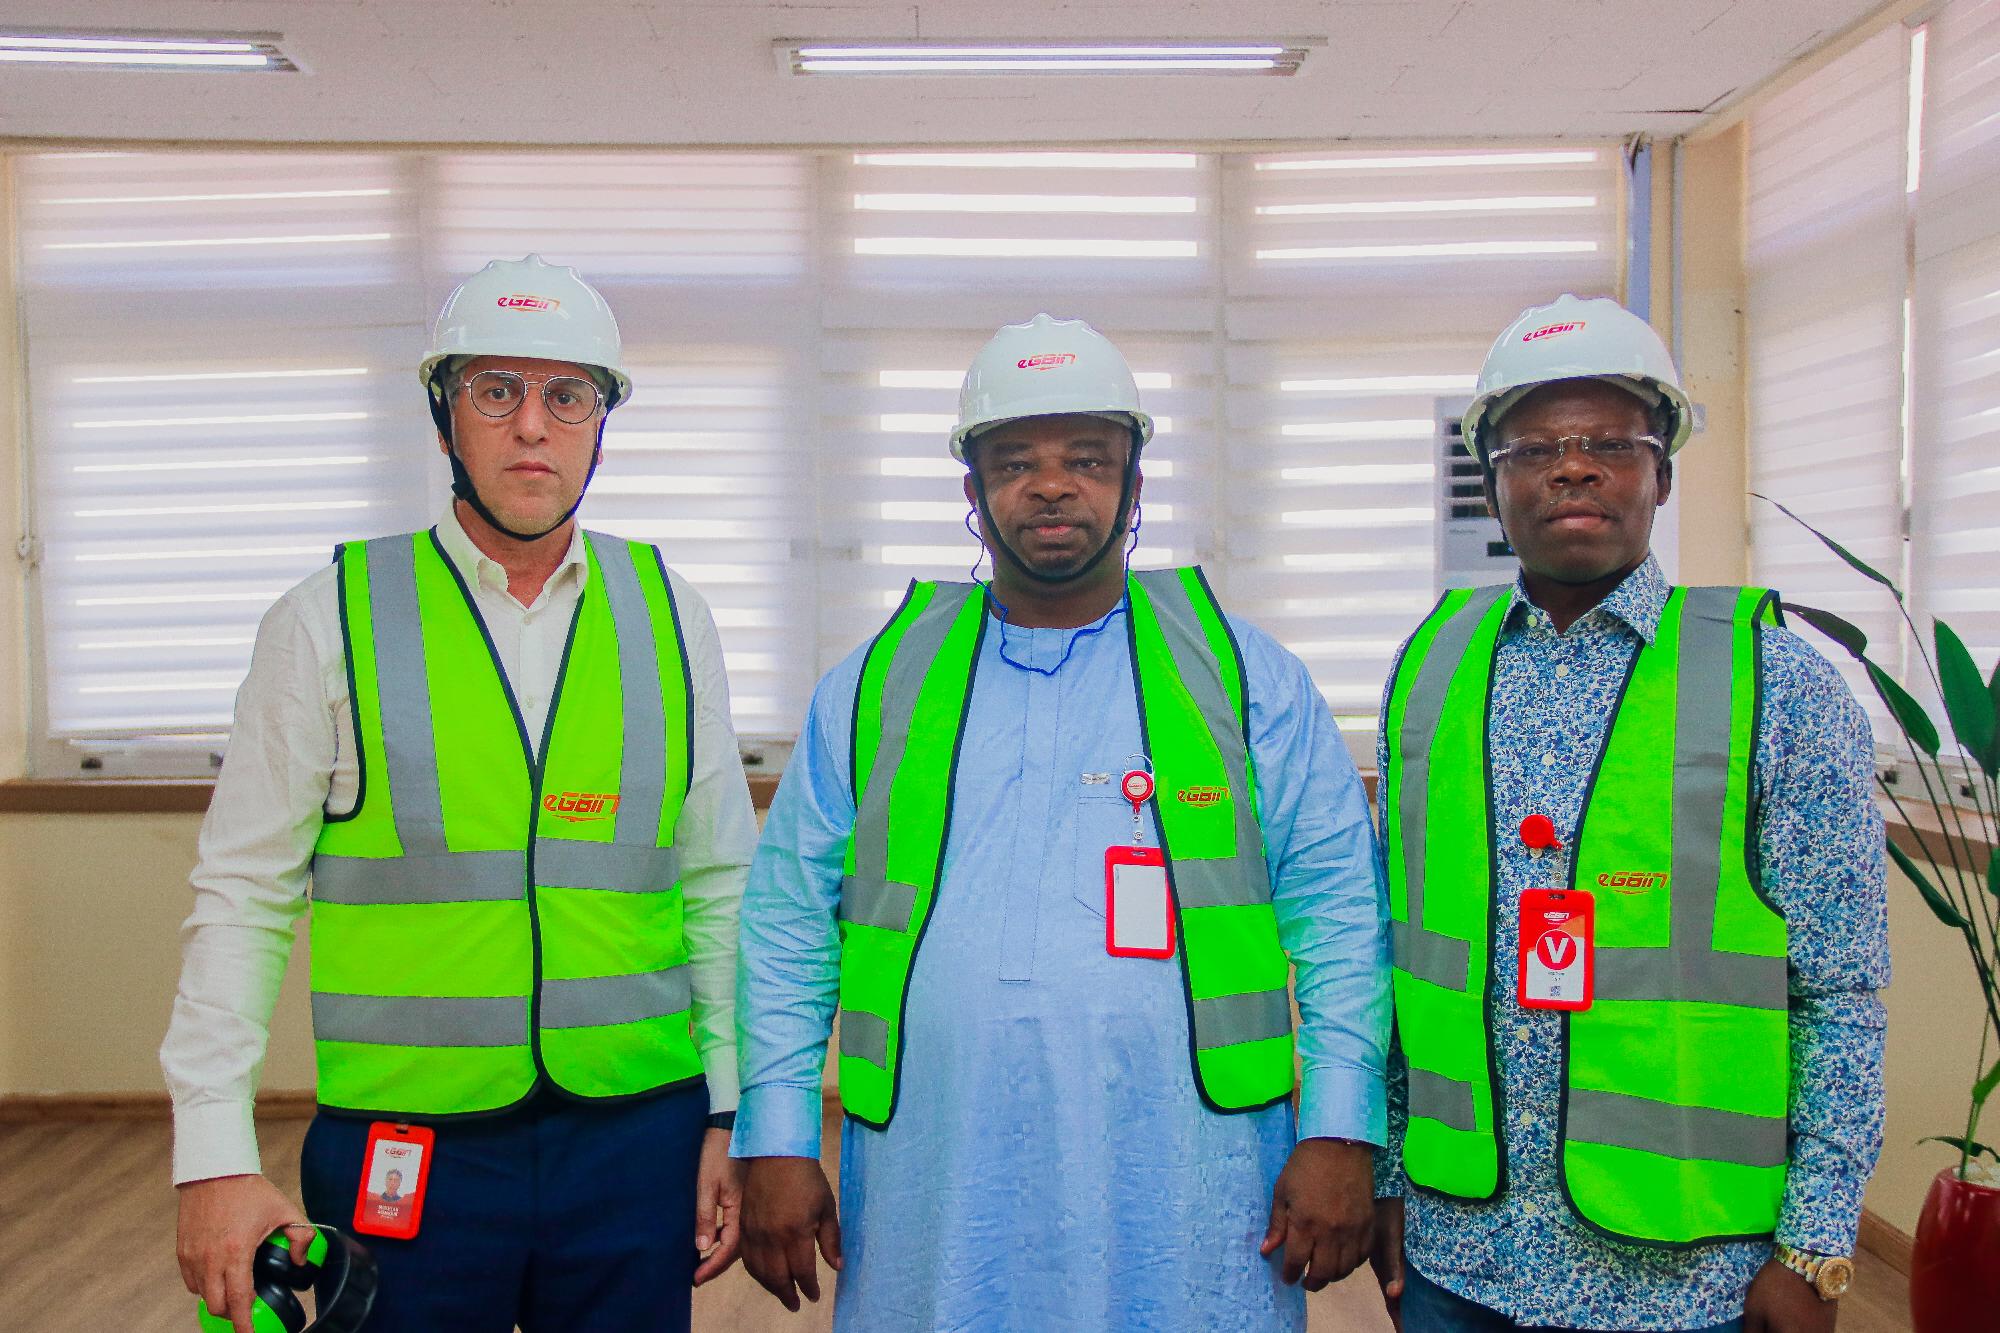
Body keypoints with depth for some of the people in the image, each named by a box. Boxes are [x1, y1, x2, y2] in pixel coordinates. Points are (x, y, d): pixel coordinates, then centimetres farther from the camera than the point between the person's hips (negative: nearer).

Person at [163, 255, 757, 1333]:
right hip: (404, 1151, -1)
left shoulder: (668, 616, 3)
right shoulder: (330, 620, -2)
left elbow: (721, 890, 6)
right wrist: (214, 1159, -6)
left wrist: (735, 1119, 4)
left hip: (639, 1140, 2)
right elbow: (242, 898, -1)